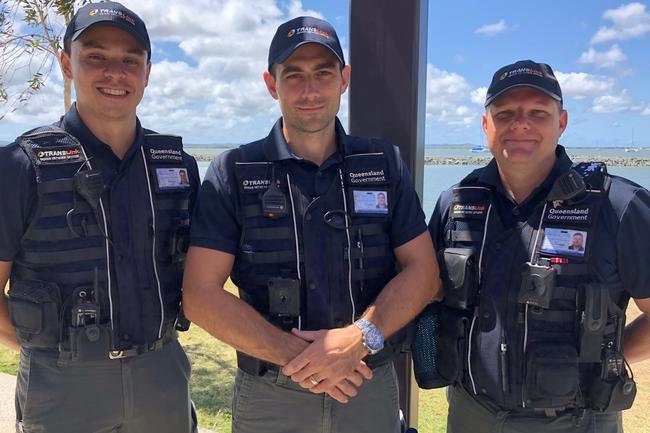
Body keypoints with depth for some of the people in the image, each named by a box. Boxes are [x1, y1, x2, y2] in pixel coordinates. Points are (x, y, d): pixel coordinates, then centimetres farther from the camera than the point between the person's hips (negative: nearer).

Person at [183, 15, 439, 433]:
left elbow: (423, 271, -2)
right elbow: (200, 294, -10)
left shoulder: (386, 164, 1)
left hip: (372, 388, 2)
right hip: (269, 397, -1)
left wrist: (360, 338, -17)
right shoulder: (232, 173, -5)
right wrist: (294, 355, -18)